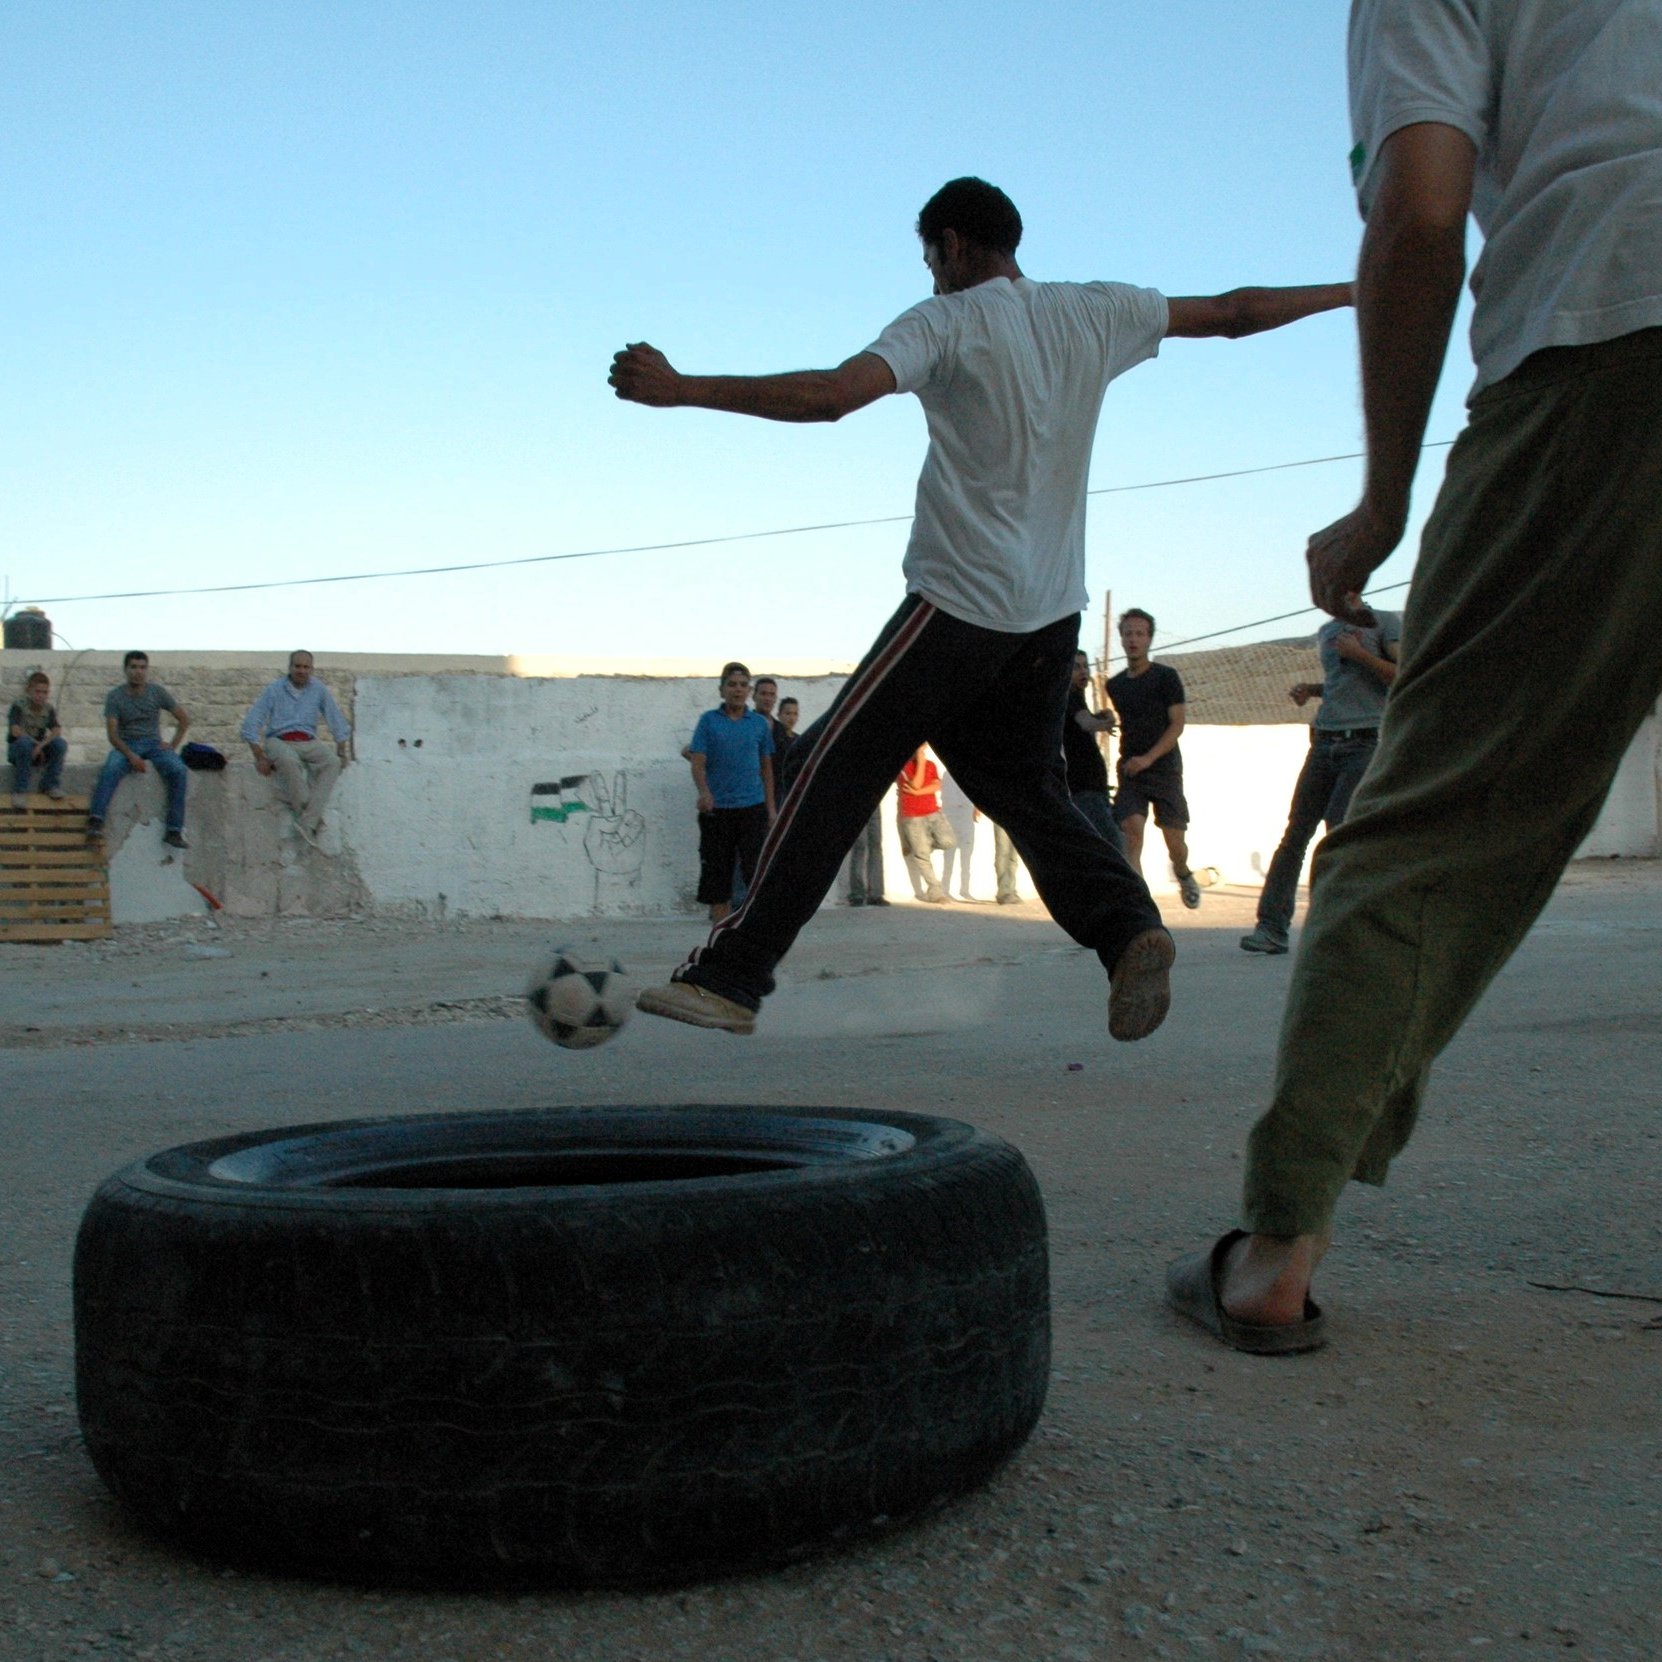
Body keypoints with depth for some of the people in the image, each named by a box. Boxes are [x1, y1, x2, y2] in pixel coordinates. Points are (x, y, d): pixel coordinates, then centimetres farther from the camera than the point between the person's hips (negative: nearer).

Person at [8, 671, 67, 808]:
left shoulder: (48, 709, 0)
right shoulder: (19, 707, -10)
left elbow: (58, 731, -16)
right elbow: (15, 731, -24)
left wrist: (41, 745, -31)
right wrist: (35, 742, -25)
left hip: (40, 749, 3)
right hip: (17, 749, -3)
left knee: (60, 744, -25)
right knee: (24, 743, -38)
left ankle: (50, 784, -8)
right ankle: (20, 790, -28)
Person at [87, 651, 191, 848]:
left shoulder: (157, 692, 2)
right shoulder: (114, 696, -3)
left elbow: (184, 718, 9)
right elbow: (112, 734, -9)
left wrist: (173, 745, -3)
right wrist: (131, 756, -25)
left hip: (153, 743, 1)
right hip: (125, 744, -1)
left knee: (179, 770, -28)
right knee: (111, 768, -36)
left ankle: (174, 831, -28)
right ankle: (95, 821, -46)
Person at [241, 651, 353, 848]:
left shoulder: (319, 690, 7)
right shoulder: (274, 689, 0)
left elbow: (338, 723, 12)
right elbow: (251, 724, -4)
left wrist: (342, 752, 2)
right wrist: (260, 757, -12)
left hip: (308, 742, 3)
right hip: (279, 741, -3)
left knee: (332, 762, -29)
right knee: (289, 761, -39)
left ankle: (307, 822, -37)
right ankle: (313, 817, -31)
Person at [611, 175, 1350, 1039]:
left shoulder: (947, 321, -6)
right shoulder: (1097, 312, 11)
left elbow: (831, 395, -21)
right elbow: (1233, 312, 21)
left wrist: (680, 388, -19)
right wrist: (1348, 291, 36)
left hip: (958, 601, -6)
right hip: (1052, 611, 6)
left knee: (832, 776, -2)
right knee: (1026, 790, 15)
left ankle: (732, 975, -2)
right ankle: (1129, 928, -8)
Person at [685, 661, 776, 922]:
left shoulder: (760, 723, 8)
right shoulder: (708, 720, 3)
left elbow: (766, 766, 14)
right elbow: (697, 762, -3)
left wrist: (770, 807, 11)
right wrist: (703, 791, -21)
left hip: (752, 806, 0)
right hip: (717, 809, 0)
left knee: (756, 868, -8)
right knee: (716, 871, 4)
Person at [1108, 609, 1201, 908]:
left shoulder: (1166, 676, -3)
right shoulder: (1115, 685, 11)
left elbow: (1178, 724, -9)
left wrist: (1148, 758, -18)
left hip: (1164, 769, -2)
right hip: (1130, 770, 3)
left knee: (1175, 843, 0)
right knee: (1131, 830, -20)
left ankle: (1183, 873, 36)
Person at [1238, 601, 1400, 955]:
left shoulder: (1385, 623, 2)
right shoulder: (1326, 632, 22)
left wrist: (1359, 653, -12)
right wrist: (1311, 689, 16)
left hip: (1365, 743, -6)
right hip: (1324, 741, 6)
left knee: (1341, 830, -15)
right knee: (1296, 833, -3)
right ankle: (1272, 927, -5)